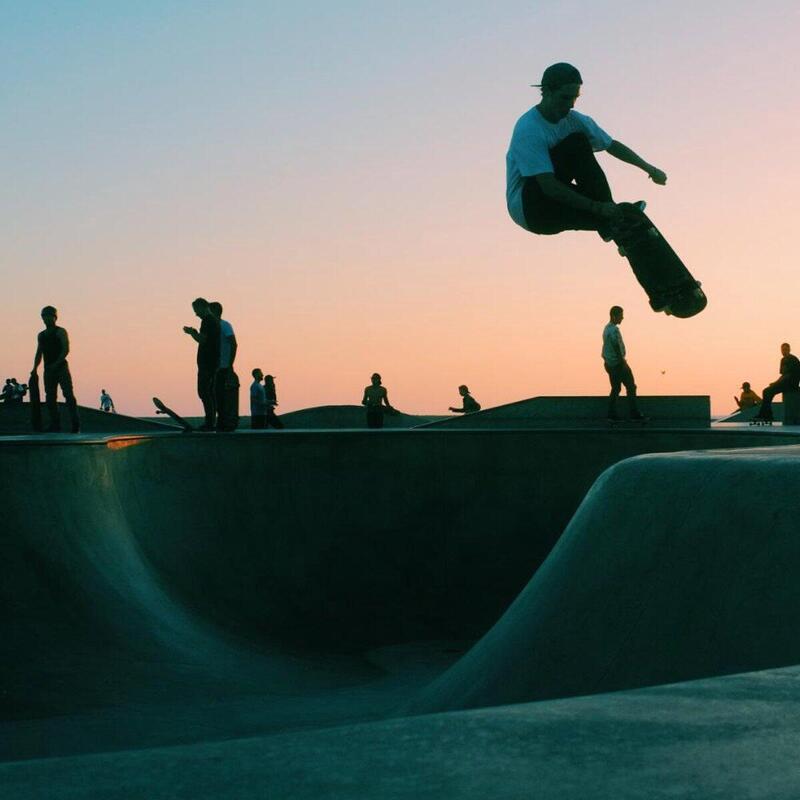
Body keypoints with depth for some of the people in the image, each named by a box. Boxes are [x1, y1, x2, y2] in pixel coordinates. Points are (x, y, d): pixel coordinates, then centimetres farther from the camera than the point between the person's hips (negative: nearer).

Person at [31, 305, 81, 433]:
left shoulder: (60, 332, 1)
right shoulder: (41, 335, 18)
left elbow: (66, 349, -10)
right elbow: (39, 353, 19)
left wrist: (56, 363, -21)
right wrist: (35, 369, 6)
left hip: (61, 367, -6)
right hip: (48, 370, 6)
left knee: (68, 395, -13)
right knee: (50, 398, 2)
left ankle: (76, 425, -18)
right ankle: (55, 425, 5)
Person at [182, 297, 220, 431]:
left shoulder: (207, 321, -13)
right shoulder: (215, 320, 18)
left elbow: (202, 340, -19)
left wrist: (192, 333, -4)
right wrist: (195, 333, 19)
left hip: (206, 362, -10)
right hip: (213, 362, 10)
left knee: (203, 391, -9)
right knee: (210, 391, 12)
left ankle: (209, 422, -12)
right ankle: (212, 421, 12)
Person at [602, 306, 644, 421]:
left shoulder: (607, 328, 11)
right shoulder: (614, 330, -20)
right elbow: (617, 349, -22)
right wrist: (623, 364, -17)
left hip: (609, 363, 9)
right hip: (617, 363, -9)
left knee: (615, 388, 13)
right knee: (631, 387, -1)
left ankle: (612, 414, 12)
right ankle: (634, 413, 1)